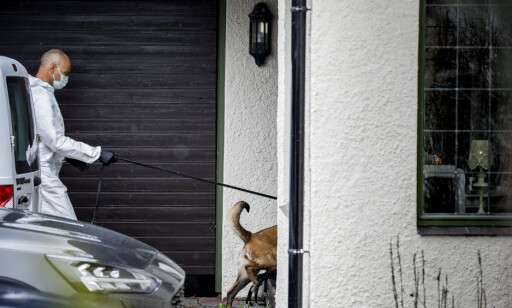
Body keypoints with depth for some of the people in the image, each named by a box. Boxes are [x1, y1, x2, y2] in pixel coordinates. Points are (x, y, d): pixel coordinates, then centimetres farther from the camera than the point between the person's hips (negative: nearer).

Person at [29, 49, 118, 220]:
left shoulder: (35, 91, 16)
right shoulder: (42, 97, -16)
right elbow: (55, 141, -20)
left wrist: (69, 157, 19)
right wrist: (97, 153, -16)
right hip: (43, 176, -10)